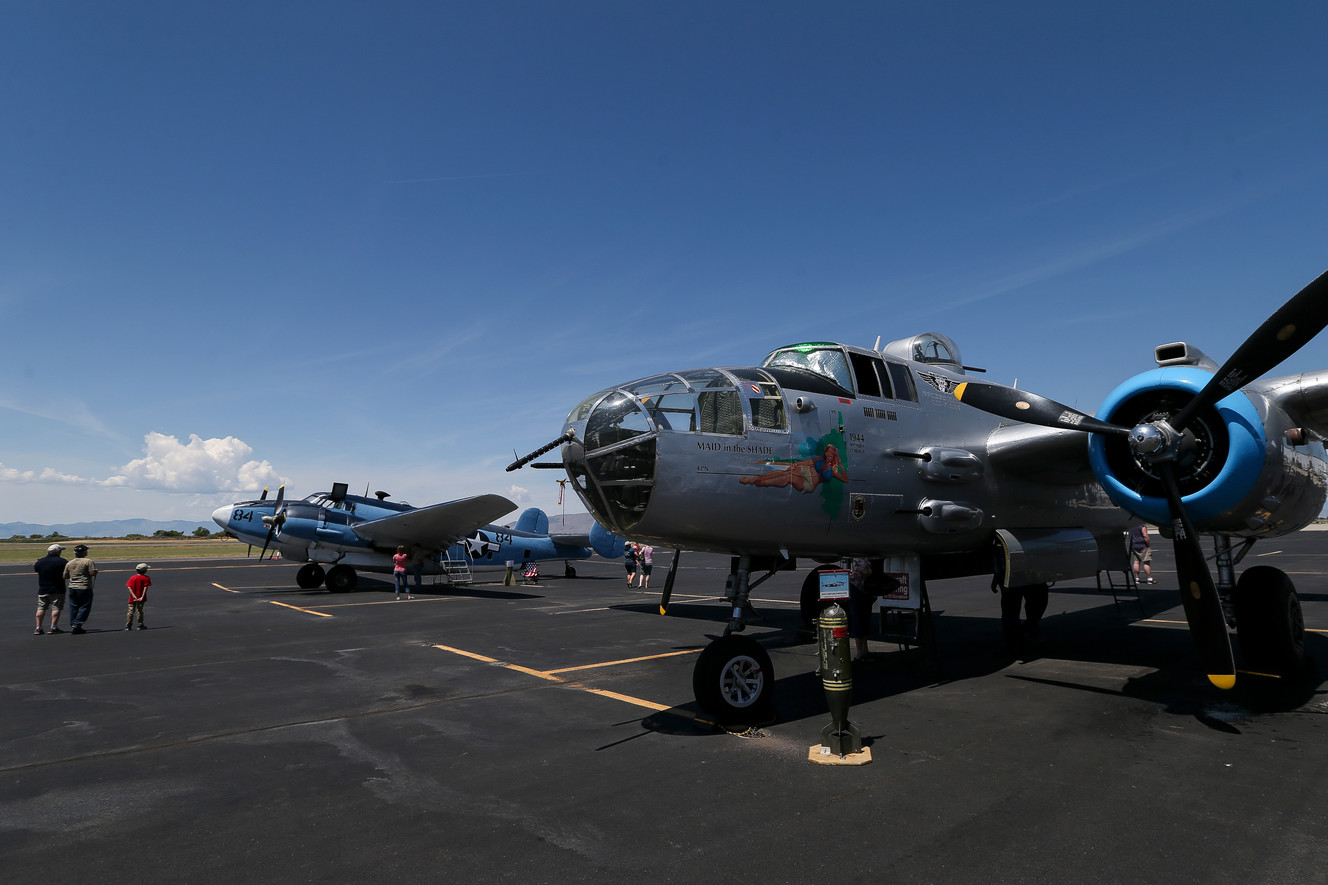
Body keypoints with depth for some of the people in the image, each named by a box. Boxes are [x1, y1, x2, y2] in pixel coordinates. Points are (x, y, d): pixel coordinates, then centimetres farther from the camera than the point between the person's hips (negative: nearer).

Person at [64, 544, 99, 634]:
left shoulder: (69, 563, 9)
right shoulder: (88, 561, -10)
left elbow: (65, 577, 12)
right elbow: (93, 573, -17)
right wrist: (95, 571, 4)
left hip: (72, 588, 6)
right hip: (84, 588, -6)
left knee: (73, 608, 12)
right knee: (84, 607, 0)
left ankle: (72, 625, 14)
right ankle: (77, 625, -7)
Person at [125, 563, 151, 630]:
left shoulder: (132, 577, 3)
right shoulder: (146, 578, -5)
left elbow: (129, 587, -7)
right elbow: (145, 588, -14)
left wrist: (134, 596, -13)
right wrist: (142, 597, -15)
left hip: (133, 598, 2)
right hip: (141, 598, -2)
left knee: (130, 611, 7)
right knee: (139, 611, 6)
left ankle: (128, 626, 7)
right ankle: (140, 625, 11)